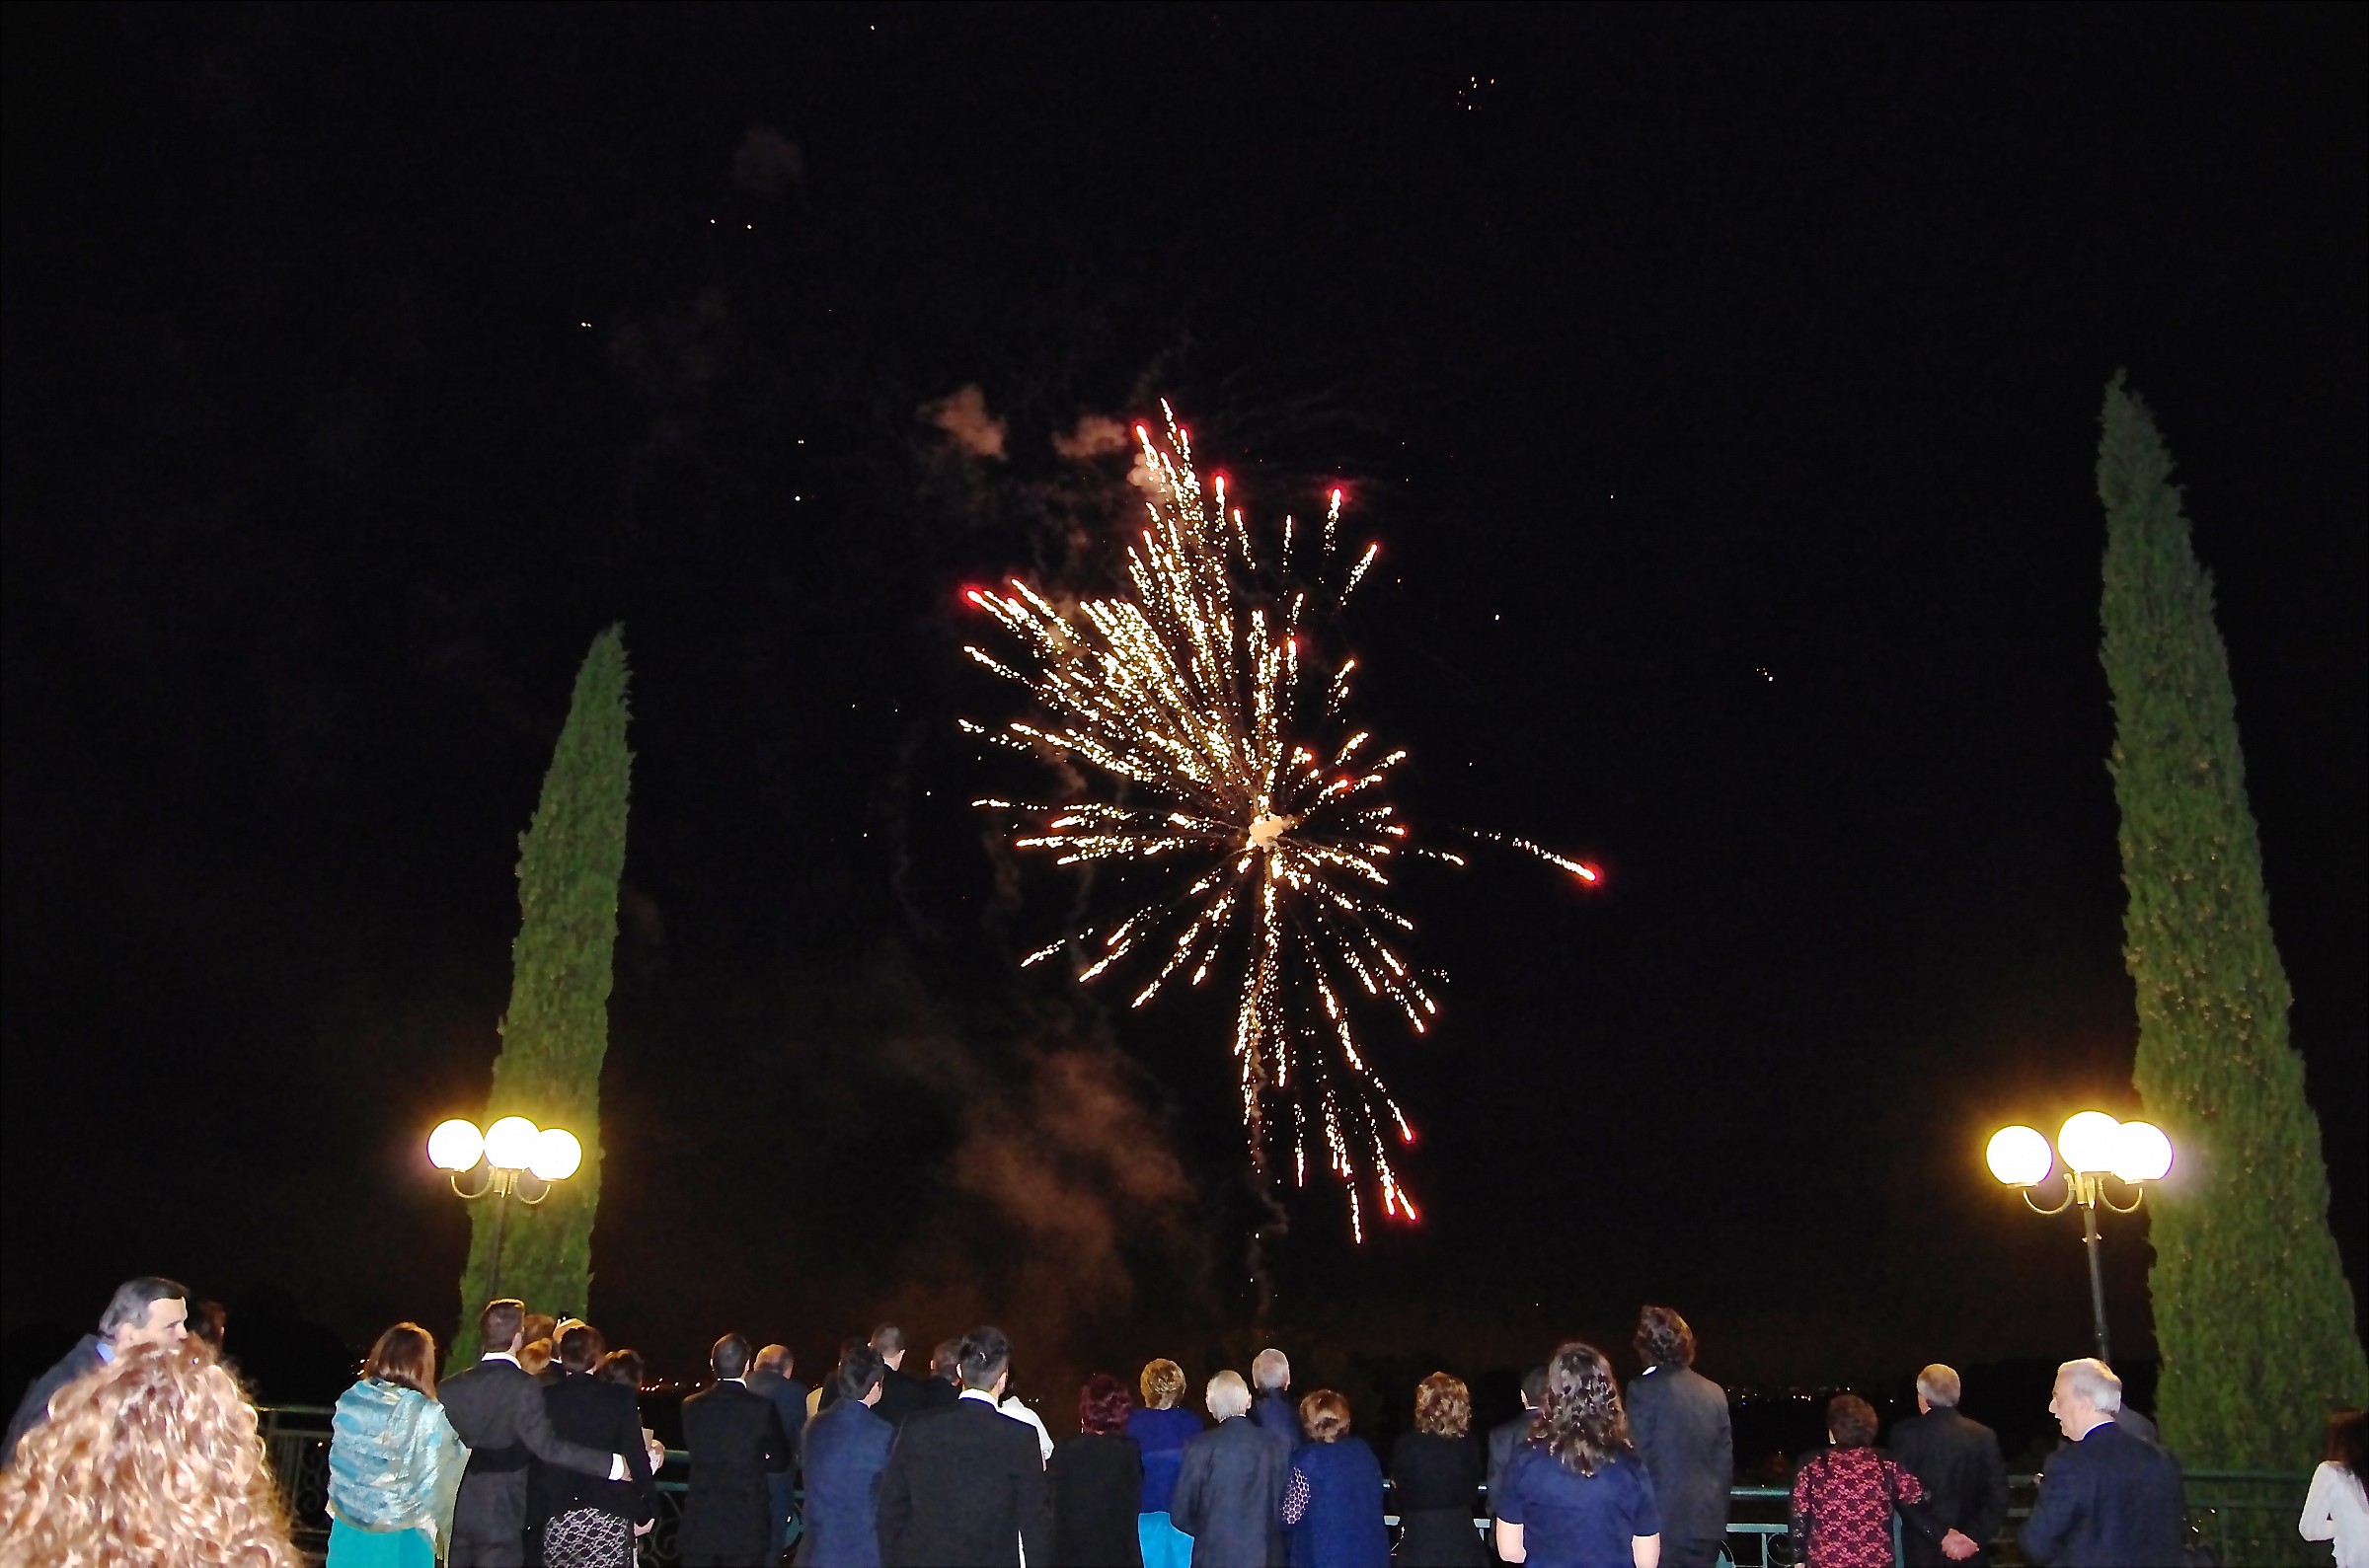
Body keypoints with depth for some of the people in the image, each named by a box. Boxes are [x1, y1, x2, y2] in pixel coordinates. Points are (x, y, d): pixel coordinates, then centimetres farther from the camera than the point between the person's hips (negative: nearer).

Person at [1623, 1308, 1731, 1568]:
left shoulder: (1644, 1389, -9)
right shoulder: (1714, 1392, 8)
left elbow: (1639, 1458, -9)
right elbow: (1725, 1460, 13)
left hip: (1664, 1523, -6)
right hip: (1707, 1522, 6)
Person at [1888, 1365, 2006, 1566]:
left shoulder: (1905, 1433, -7)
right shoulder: (1984, 1436, 1)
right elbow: (1997, 1498, -4)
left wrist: (1940, 1535, -11)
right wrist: (1973, 1536, -8)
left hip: (1921, 1552, -2)